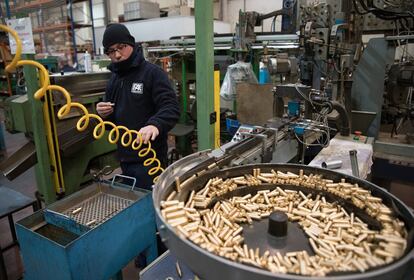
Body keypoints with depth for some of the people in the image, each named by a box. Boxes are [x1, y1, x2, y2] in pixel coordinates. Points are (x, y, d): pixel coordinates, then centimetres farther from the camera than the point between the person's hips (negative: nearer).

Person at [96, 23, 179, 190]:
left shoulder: (153, 73, -9)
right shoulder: (114, 79, 14)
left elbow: (171, 108, -20)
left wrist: (155, 124, -39)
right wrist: (104, 114, -1)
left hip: (149, 159, -7)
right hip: (124, 158, 8)